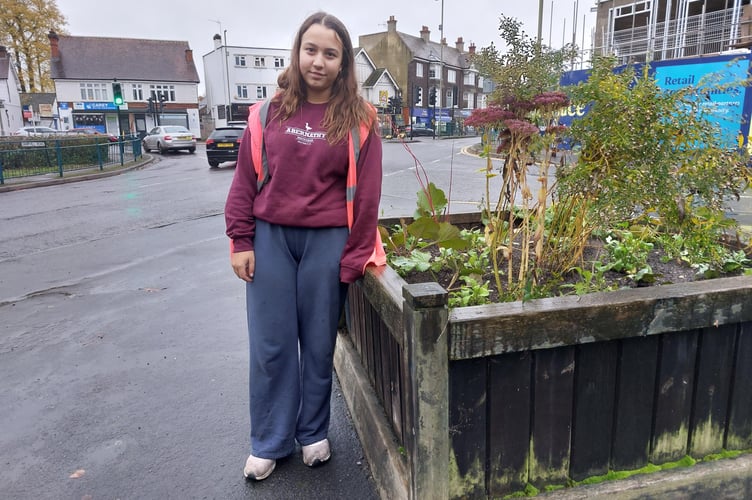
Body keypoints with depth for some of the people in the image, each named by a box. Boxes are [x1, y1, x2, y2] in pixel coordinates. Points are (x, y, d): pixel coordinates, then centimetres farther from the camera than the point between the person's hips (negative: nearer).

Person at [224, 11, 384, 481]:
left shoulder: (359, 120, -1)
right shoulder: (269, 112, 4)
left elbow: (366, 195, -3)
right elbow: (245, 180, 6)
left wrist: (354, 260, -5)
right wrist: (241, 241, 0)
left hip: (327, 241, -1)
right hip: (270, 237, 2)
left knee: (318, 342, 10)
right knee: (270, 345, 9)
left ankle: (314, 433, 33)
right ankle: (269, 442, 28)